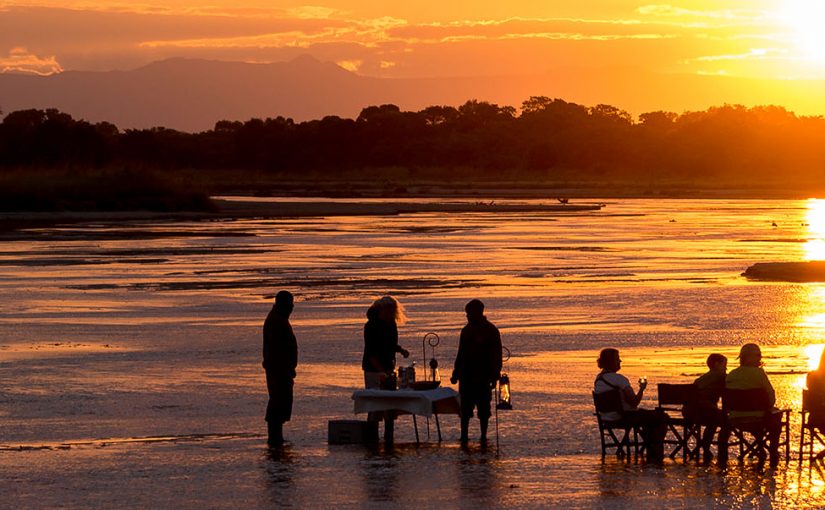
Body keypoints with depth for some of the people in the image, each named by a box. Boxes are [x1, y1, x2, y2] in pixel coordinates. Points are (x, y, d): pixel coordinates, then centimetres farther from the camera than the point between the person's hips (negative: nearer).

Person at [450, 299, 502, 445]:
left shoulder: (491, 331, -4)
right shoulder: (467, 330, 10)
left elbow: (496, 356, -4)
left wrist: (494, 377, -9)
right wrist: (456, 373, 13)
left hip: (483, 378, -4)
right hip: (466, 376, 4)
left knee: (483, 408, 1)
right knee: (465, 407, 1)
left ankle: (483, 437, 7)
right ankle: (464, 436, 4)